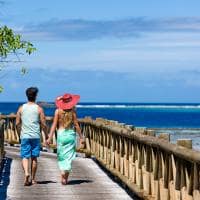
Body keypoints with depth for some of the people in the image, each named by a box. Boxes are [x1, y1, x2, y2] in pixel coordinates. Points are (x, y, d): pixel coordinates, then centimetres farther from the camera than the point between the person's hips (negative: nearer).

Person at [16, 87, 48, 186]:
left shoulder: (21, 108, 3)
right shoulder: (39, 109, -2)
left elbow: (17, 123, 5)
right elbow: (43, 124, -3)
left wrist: (20, 134, 19)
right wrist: (46, 136, 9)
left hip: (24, 136, 1)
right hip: (35, 136, 0)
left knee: (25, 157, 1)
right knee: (34, 158, 9)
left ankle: (26, 173, -24)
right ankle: (33, 179, 14)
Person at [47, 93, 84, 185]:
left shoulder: (58, 111, -3)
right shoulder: (72, 111, -4)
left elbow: (54, 125, -5)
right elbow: (76, 125, -2)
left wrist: (50, 137, -2)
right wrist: (81, 137, 5)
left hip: (61, 134, 0)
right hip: (71, 134, 0)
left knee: (61, 157, 13)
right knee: (69, 157, 5)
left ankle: (62, 172, -9)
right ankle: (65, 178, 0)